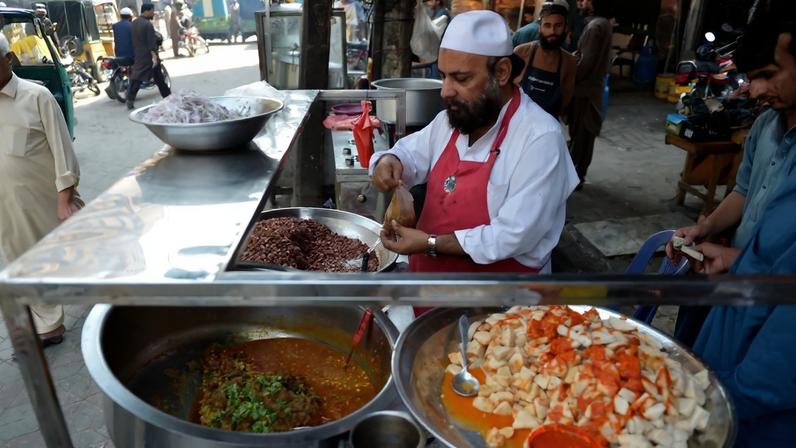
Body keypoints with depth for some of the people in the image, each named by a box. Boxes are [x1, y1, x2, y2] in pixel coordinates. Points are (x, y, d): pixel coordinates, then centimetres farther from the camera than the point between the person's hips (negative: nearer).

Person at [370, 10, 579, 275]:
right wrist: (389, 161, -12)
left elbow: (513, 238, -26)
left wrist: (430, 244, -26)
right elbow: (411, 152, 11)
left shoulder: (540, 138, -24)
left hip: (499, 271, -6)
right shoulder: (452, 117, -2)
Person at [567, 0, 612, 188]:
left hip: (585, 90, -9)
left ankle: (574, 177, 6)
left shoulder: (595, 26, -17)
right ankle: (576, 173, 24)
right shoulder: (603, 23, 13)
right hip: (592, 87, 9)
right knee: (582, 135, 15)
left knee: (580, 135, -2)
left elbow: (586, 63, -21)